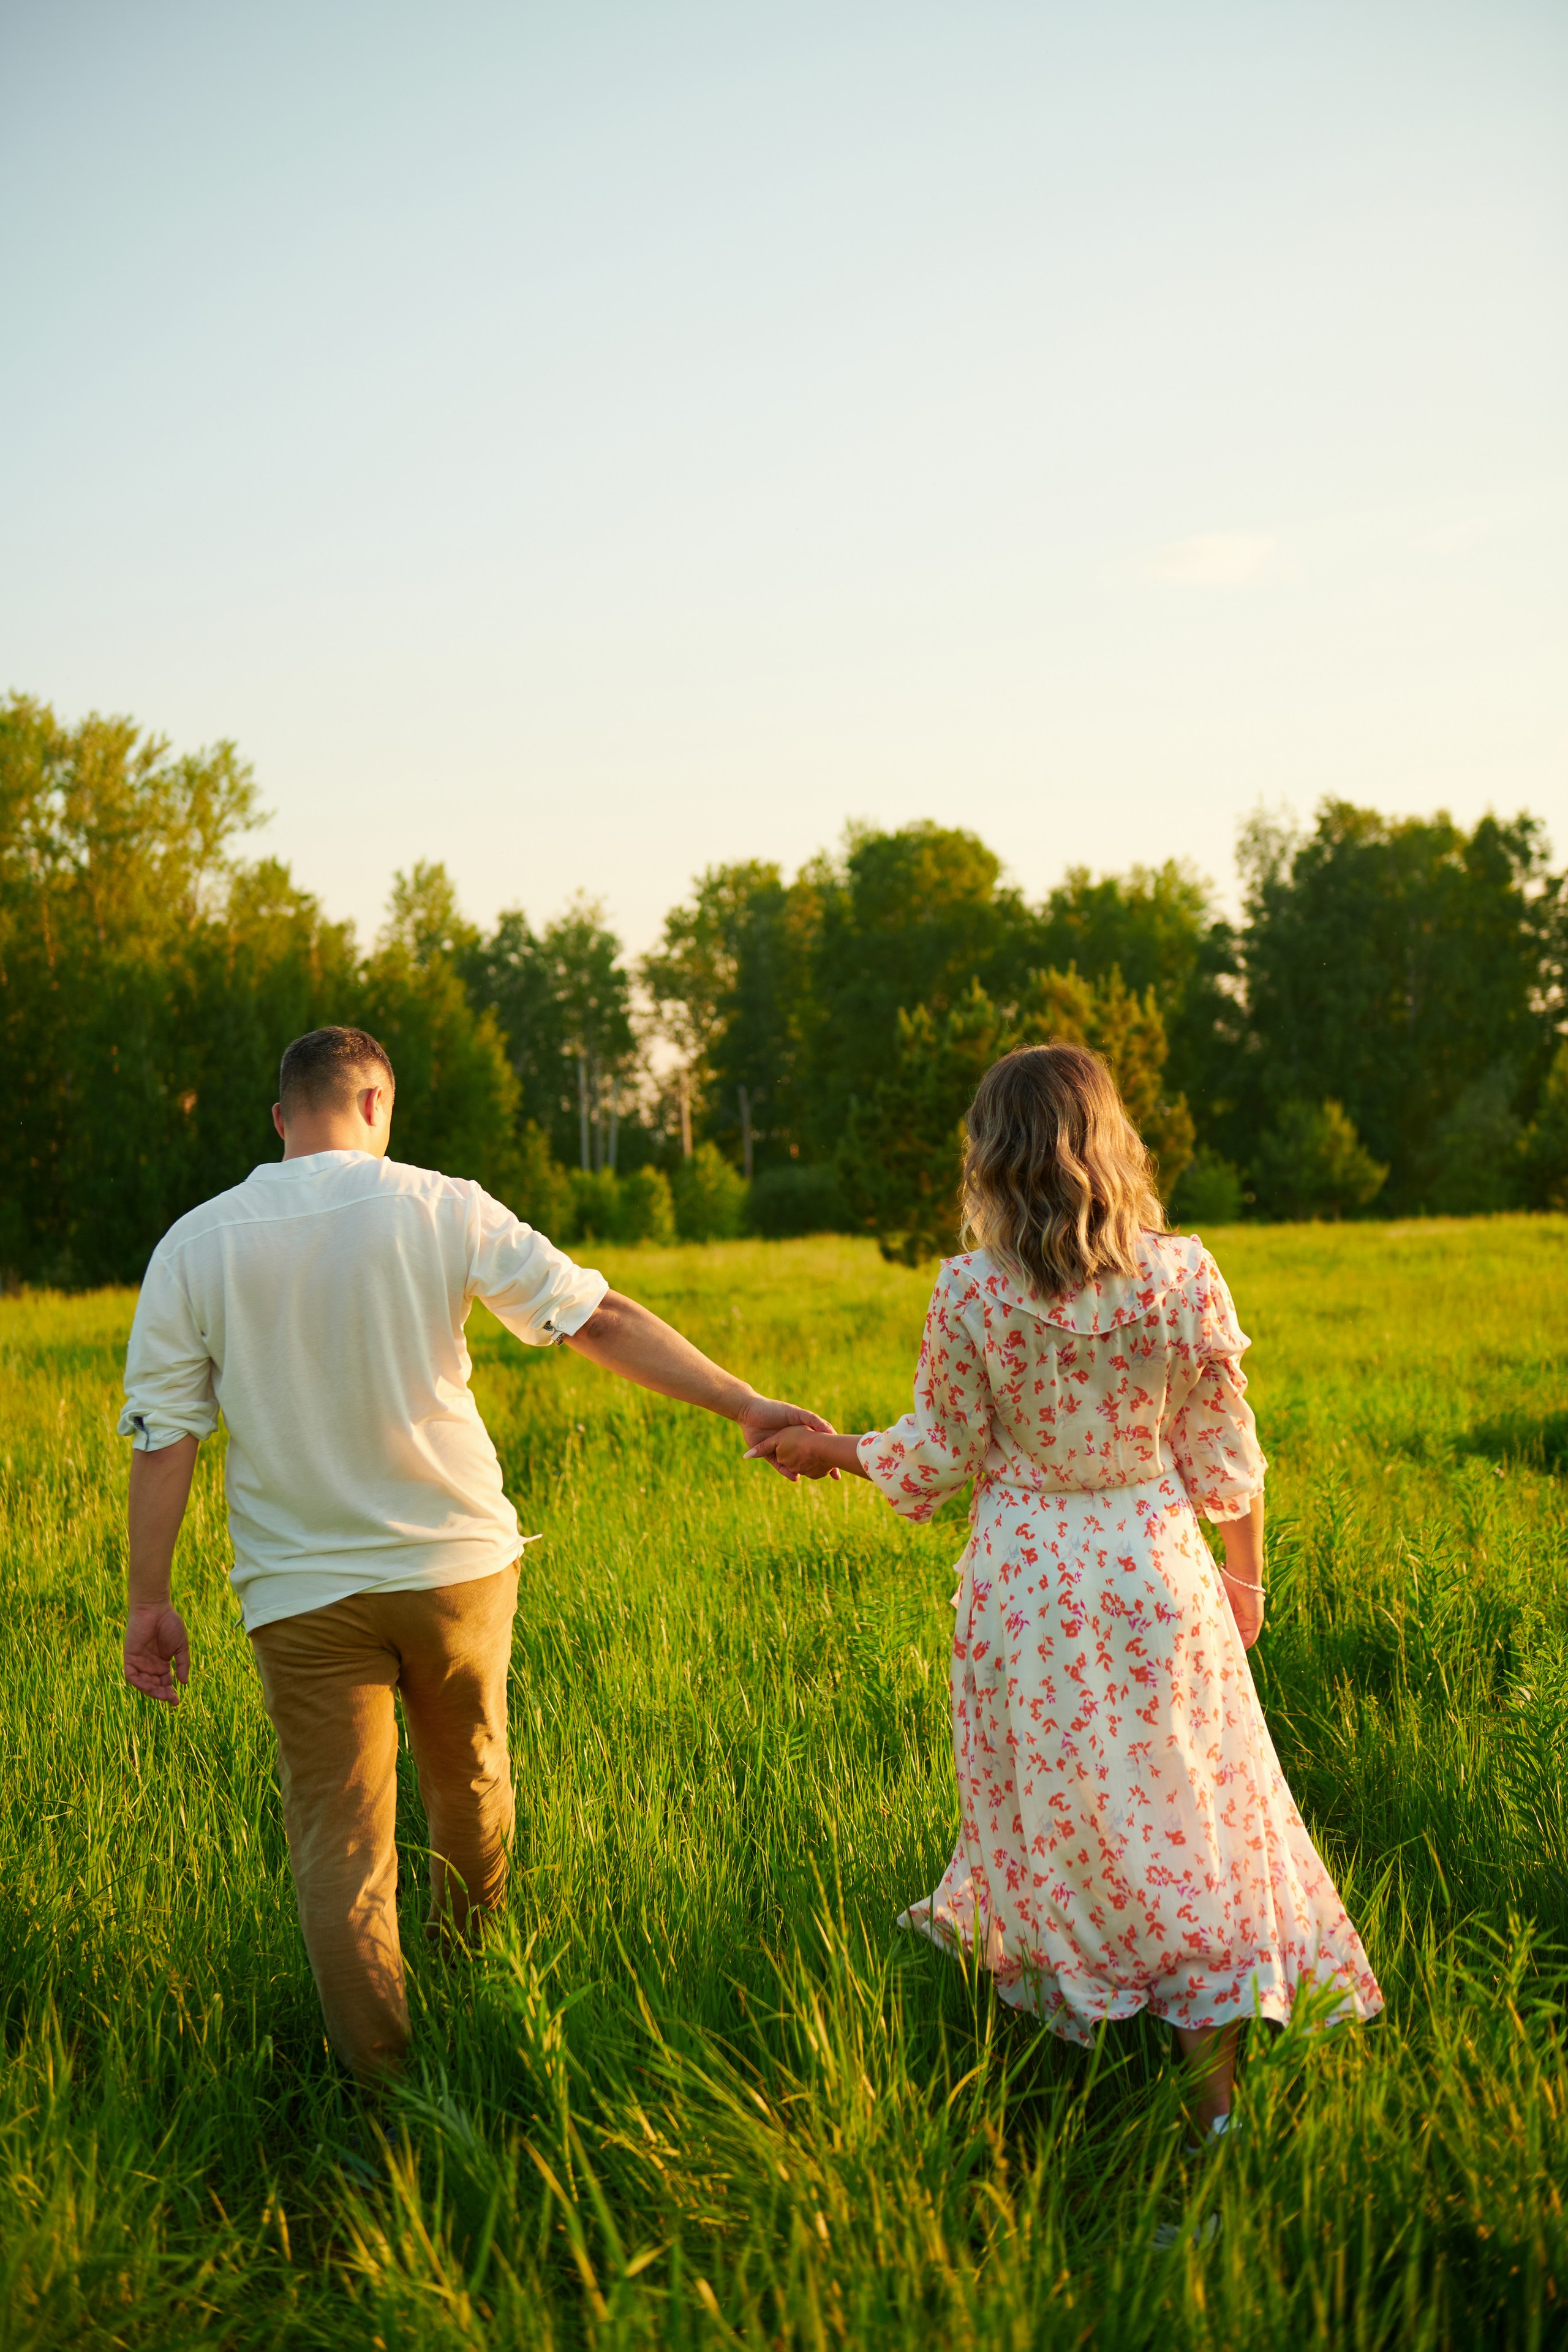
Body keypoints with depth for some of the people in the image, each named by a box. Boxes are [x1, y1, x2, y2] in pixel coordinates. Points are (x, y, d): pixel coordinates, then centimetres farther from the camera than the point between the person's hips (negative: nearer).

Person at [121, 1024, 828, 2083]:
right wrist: (746, 1404, -3)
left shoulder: (194, 1245, -3)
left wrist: (151, 1599, 5)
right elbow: (600, 1320, -7)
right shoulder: (440, 1208, -5)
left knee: (340, 1844, 4)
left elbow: (163, 1434, -2)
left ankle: (383, 2081, 4)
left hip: (302, 1590, -1)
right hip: (458, 1559, 1)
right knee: (471, 1784, 23)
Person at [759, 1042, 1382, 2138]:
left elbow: (941, 1456, -4)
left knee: (1050, 1806, 16)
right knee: (1186, 1806, 10)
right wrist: (1248, 1577, 13)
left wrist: (830, 1449, 14)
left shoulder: (969, 1293, -13)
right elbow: (1226, 1457, -3)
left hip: (1023, 1576, 0)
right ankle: (1216, 2071, 13)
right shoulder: (1183, 1276, -11)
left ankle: (1062, 1989, 30)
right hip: (1155, 1570, 1)